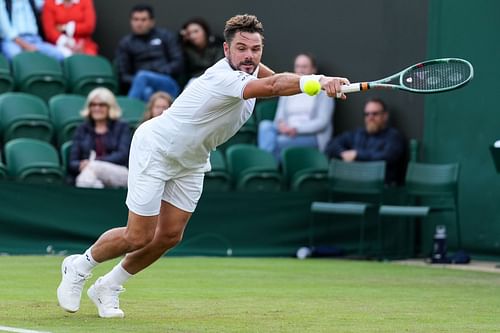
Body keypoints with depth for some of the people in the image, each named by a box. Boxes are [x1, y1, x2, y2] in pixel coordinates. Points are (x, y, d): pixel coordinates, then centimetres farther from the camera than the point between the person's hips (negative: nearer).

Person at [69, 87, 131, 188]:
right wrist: (81, 165, -15)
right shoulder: (82, 129, 20)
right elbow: (72, 163, 12)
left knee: (93, 166, -37)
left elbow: (122, 156, -2)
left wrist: (94, 161, -18)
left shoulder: (122, 127, 15)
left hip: (119, 175, -1)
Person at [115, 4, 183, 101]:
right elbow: (123, 76, 11)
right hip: (145, 88, 1)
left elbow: (178, 64, 9)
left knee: (142, 76, -33)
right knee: (146, 92, -38)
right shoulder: (125, 43, 18)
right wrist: (135, 81, -11)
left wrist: (161, 72, -10)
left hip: (168, 86, -1)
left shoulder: (165, 36, 17)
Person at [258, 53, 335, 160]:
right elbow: (279, 116, 13)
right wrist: (281, 124, -14)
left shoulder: (323, 90, 5)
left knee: (281, 141, -35)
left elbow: (322, 121, -5)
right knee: (265, 125, -27)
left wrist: (297, 129, -18)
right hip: (288, 132, 5)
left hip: (312, 135, -5)